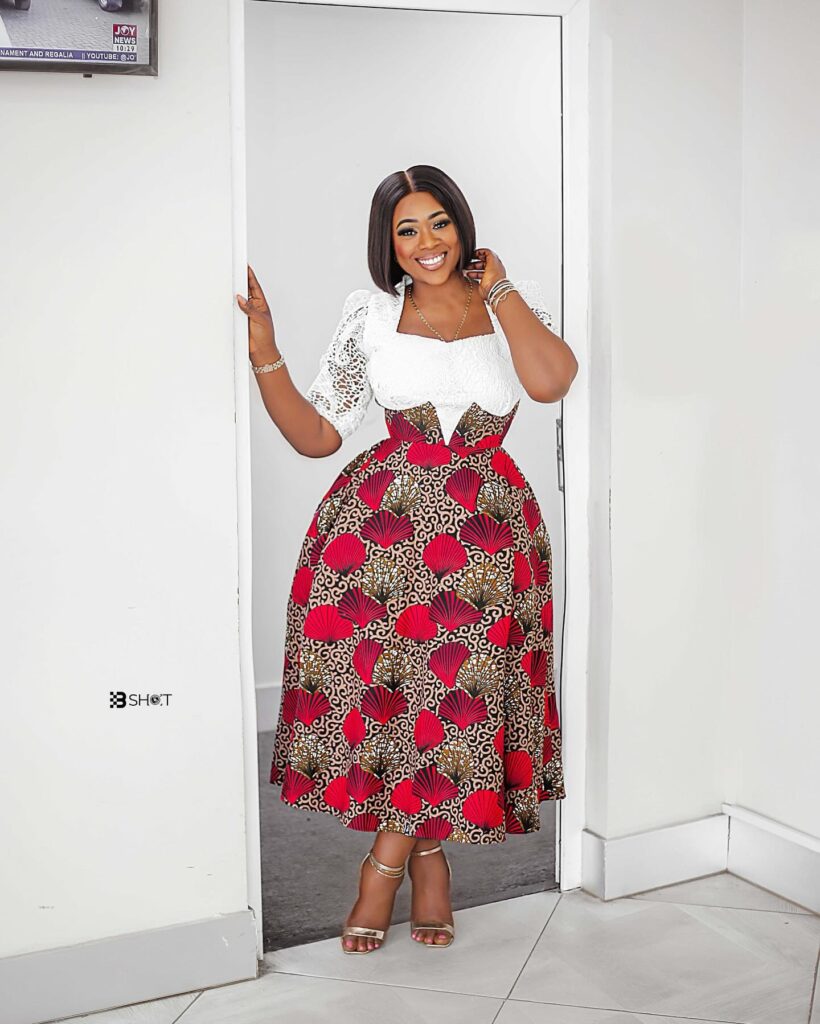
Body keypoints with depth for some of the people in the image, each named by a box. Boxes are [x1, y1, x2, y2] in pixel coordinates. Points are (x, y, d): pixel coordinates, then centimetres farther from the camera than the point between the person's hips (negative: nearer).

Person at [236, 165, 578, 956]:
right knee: (384, 681, -3)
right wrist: (263, 351, -7)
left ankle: (388, 856, 17)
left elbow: (550, 382, -17)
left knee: (455, 687, -3)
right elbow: (316, 435, 4)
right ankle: (427, 854, 18)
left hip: (485, 525, 0)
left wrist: (496, 287, -5)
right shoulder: (371, 313, 5)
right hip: (381, 519, 0)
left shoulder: (513, 301, 5)